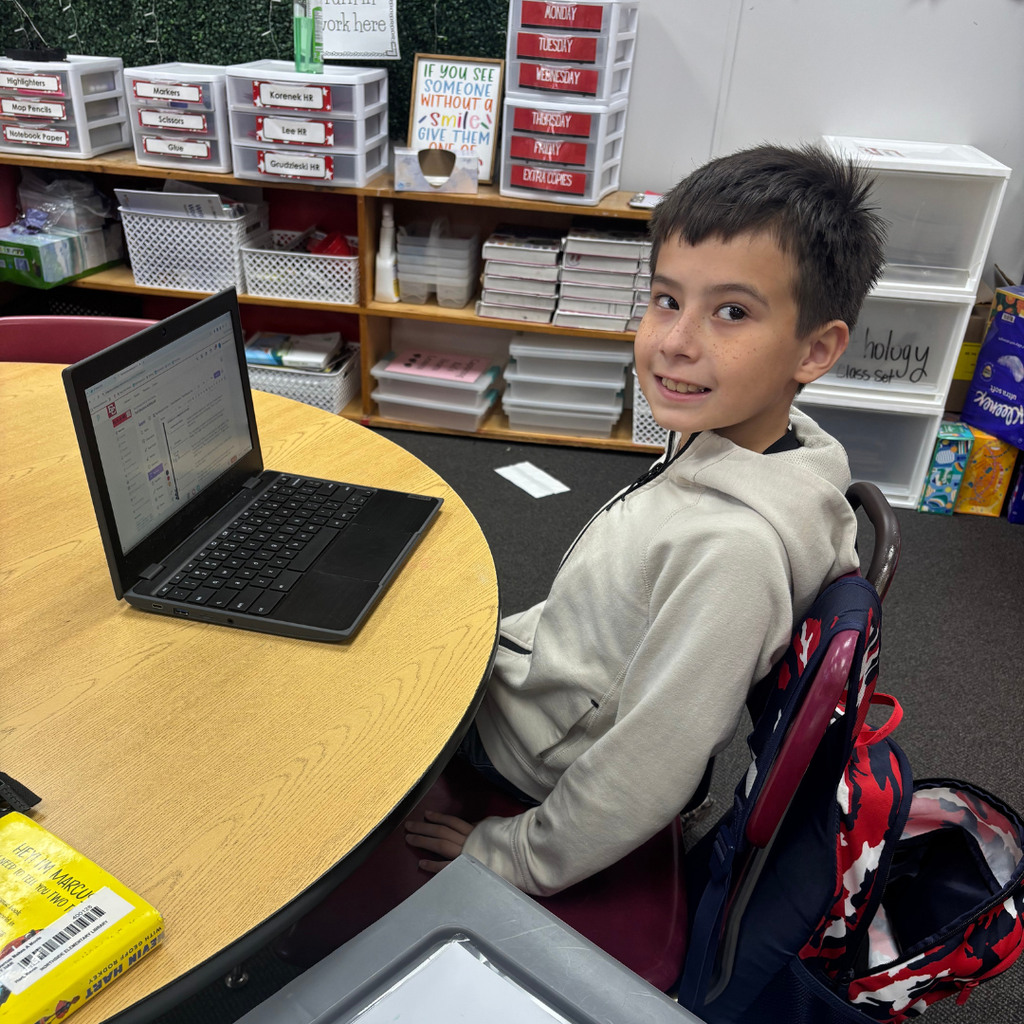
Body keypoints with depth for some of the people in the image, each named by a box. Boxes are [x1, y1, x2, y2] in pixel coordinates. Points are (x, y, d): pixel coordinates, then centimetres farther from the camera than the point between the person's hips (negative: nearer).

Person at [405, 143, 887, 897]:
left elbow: (645, 774, -29)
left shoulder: (734, 547, -37)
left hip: (531, 741, -7)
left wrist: (511, 857, -15)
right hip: (543, 669, 7)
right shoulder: (734, 437, -11)